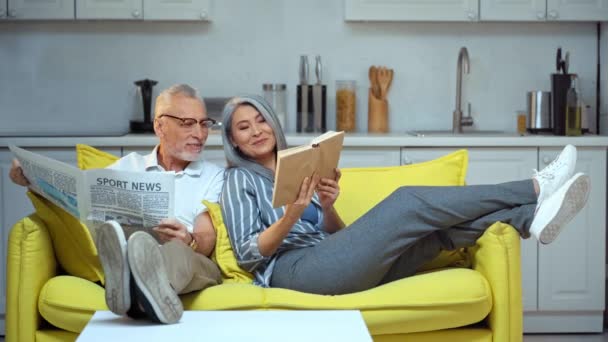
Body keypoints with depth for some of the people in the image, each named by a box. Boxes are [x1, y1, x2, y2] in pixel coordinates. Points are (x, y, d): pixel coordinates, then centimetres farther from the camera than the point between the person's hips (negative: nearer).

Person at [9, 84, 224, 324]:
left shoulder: (214, 176, 20)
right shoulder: (129, 166, 26)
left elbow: (207, 240, 5)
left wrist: (189, 241, -19)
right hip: (127, 258, 1)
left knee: (180, 252, -37)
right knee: (121, 234, -33)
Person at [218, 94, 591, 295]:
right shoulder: (240, 180, 9)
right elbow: (248, 253, -3)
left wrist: (328, 208, -2)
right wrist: (292, 213, -17)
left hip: (329, 261, 7)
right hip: (294, 270, -7)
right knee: (407, 202, -18)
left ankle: (532, 217, -27)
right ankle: (535, 189, -14)